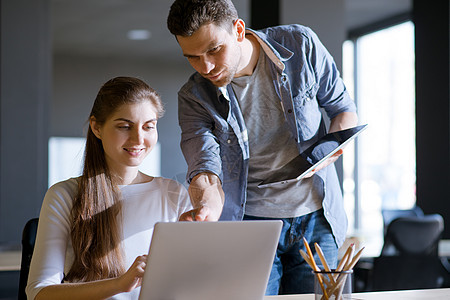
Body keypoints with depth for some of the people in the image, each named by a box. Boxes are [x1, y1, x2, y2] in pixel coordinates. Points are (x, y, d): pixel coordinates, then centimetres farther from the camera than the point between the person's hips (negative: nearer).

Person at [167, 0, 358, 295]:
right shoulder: (194, 97, -8)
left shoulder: (300, 44, -8)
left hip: (316, 218, 1)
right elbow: (205, 165, -20)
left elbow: (343, 106, 5)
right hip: (250, 223, 0)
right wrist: (206, 208, -43)